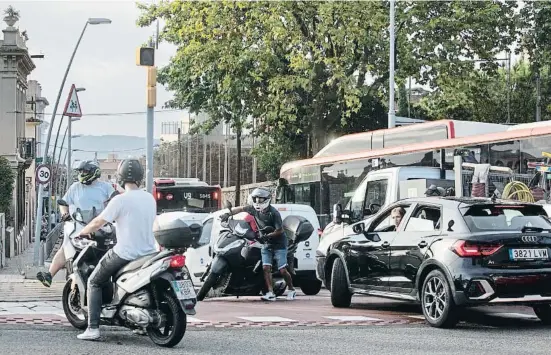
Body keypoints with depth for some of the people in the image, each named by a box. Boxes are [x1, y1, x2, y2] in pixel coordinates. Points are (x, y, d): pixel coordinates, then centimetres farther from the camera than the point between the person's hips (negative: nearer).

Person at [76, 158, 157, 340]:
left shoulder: (120, 200, -13)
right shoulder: (150, 198, 6)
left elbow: (98, 223, -10)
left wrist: (83, 232, 9)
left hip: (125, 253, -6)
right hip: (149, 252, 6)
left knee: (94, 282, 9)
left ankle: (93, 328, -3)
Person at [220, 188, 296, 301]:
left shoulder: (273, 213, -21)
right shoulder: (254, 208, -3)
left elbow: (280, 230, -18)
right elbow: (241, 209, 10)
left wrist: (265, 235, -22)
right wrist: (227, 214, 1)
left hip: (279, 243, -6)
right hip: (266, 244, 6)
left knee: (282, 270, -6)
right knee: (266, 268, -7)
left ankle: (291, 290, 13)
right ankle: (270, 293, -7)